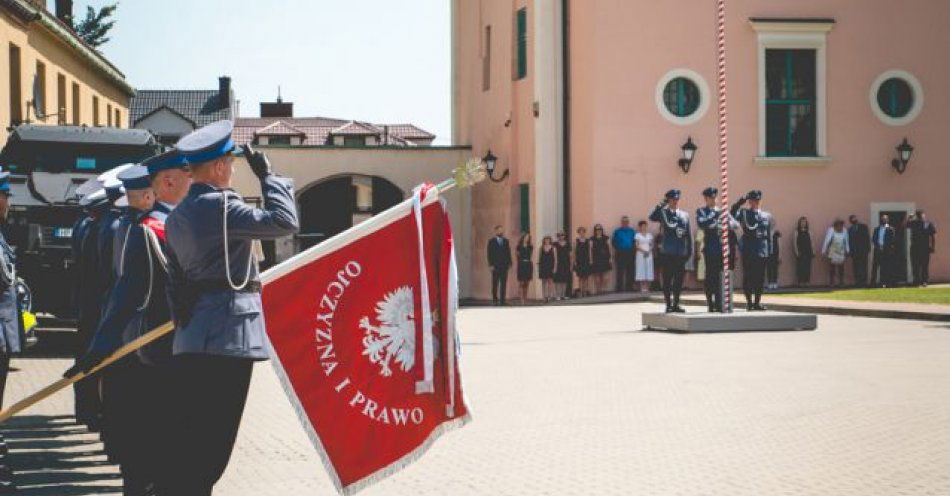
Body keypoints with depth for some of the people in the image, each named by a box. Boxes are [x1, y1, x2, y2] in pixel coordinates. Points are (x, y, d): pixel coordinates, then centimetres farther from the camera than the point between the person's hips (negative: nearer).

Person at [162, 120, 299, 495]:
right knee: (210, 447, -4)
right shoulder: (218, 205, -12)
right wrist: (267, 174, -5)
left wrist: (182, 319, 19)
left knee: (188, 442, 12)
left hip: (190, 341, 9)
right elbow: (285, 221, -17)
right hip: (227, 337, -9)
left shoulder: (177, 216, 17)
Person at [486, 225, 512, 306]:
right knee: (495, 284, 1)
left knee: (503, 284, -1)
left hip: (504, 265, 3)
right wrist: (491, 265, -9)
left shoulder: (506, 241, 12)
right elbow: (490, 254, -1)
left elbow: (508, 253, 12)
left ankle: (502, 300, 1)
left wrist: (509, 263, 3)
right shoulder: (491, 241, 2)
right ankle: (494, 299, 9)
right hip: (495, 266, -3)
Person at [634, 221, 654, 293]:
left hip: (649, 254, 4)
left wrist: (649, 251, -7)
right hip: (641, 254, -4)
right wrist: (643, 251, -16)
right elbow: (637, 246, -4)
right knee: (641, 269, -8)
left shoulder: (649, 235, 13)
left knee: (649, 270, -2)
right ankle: (642, 287, -10)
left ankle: (647, 287, -1)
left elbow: (652, 245, 11)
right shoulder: (638, 235, 2)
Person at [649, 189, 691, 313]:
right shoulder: (663, 213, 2)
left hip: (681, 253, 3)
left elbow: (688, 234, 13)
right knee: (667, 280, -1)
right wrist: (661, 204, -22)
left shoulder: (685, 215, 13)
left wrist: (690, 250, 8)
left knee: (679, 280, 6)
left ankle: (676, 304, 15)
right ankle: (669, 305, 5)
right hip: (668, 253, -3)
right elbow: (652, 217, -19)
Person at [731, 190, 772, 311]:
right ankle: (749, 302, 5)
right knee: (748, 277, 0)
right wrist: (740, 202, -22)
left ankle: (757, 302, 11)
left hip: (762, 252, 3)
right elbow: (732, 215, -16)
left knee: (760, 278, 4)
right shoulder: (744, 213, 4)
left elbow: (769, 235, 13)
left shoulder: (766, 216, 12)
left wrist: (769, 251, 7)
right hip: (748, 252, -3)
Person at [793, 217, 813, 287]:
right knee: (800, 267, -6)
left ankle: (806, 281, 5)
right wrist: (796, 251, -12)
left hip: (808, 252, 4)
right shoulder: (797, 232, 1)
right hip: (800, 252, -4)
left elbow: (811, 242, 12)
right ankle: (799, 282, -4)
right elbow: (795, 242, -3)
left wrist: (813, 251, 5)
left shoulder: (808, 232, 12)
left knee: (807, 267, 1)